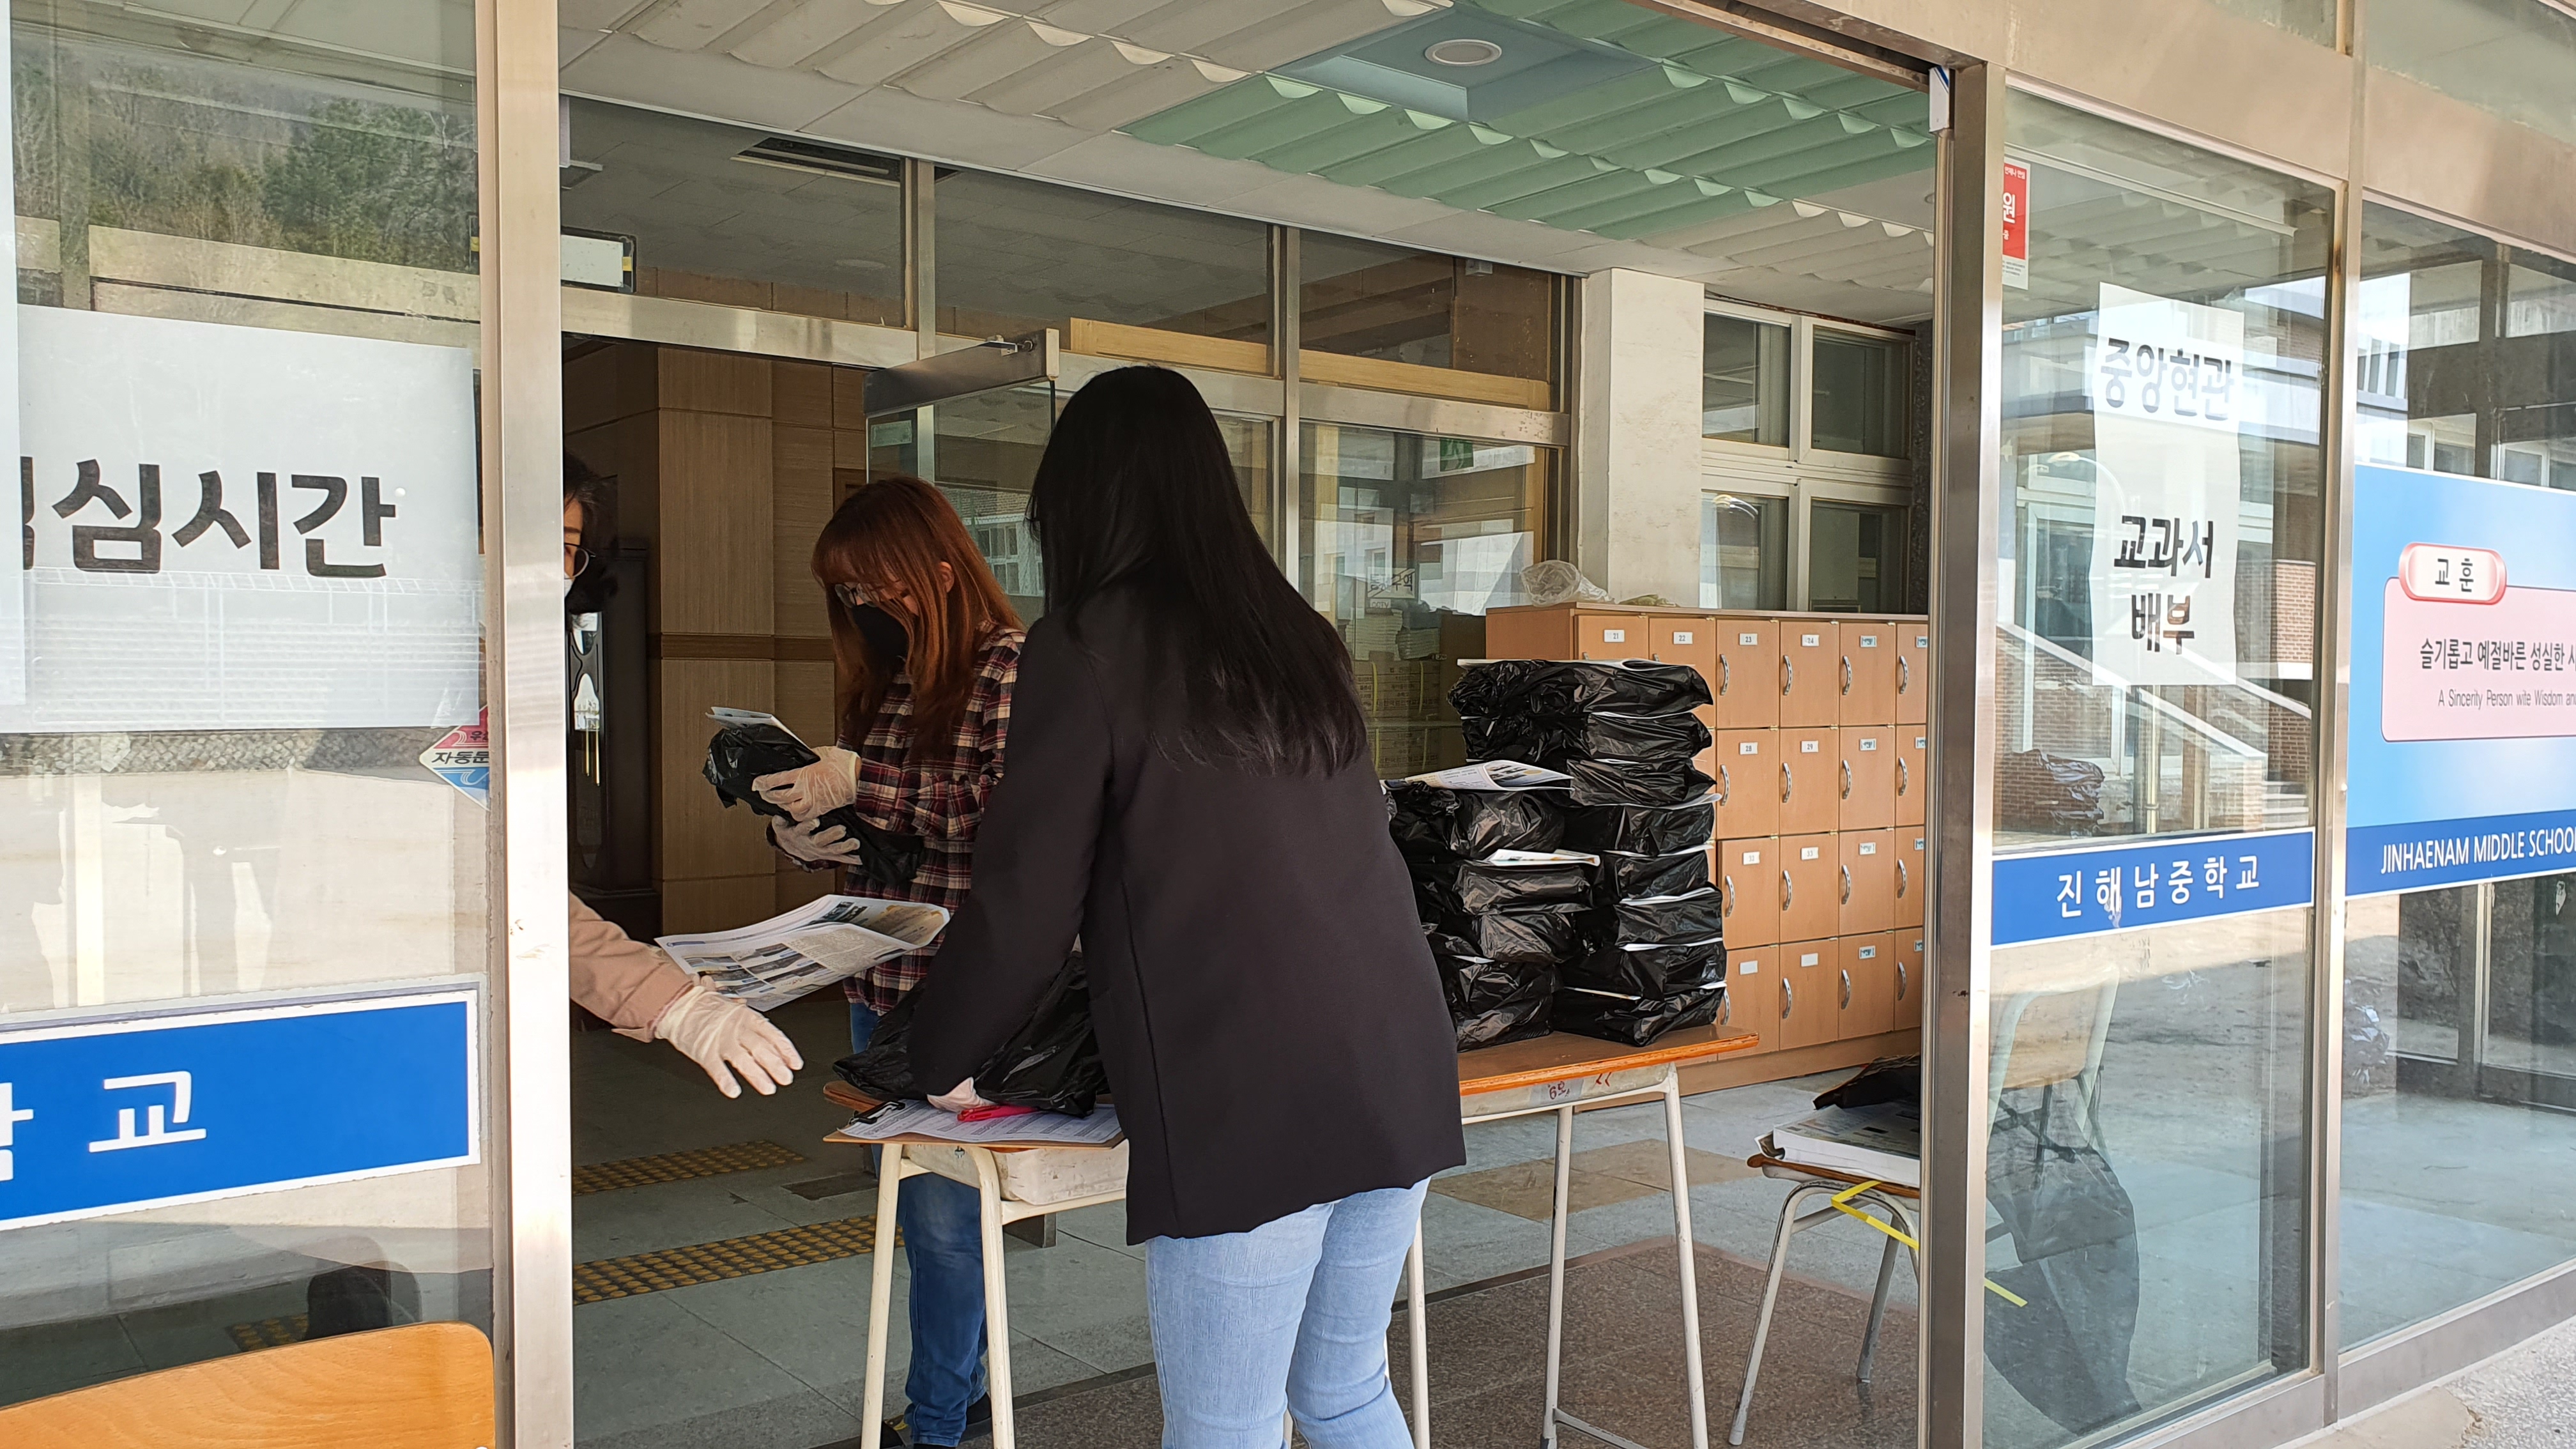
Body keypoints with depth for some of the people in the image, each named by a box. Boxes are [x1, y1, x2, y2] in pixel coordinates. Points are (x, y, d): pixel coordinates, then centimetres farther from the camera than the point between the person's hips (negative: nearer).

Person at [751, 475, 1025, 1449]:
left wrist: (860, 783, -24)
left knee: (940, 1215, 1)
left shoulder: (1014, 665, -11)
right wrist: (800, 831, -3)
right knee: (915, 1206, 17)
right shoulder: (887, 677, 12)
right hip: (882, 982, 8)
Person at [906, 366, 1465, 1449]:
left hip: (1246, 1102, -6)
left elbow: (1027, 902, -3)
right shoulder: (1293, 634, 14)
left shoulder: (1091, 643, -4)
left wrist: (938, 1060, 14)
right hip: (1394, 1071, 7)